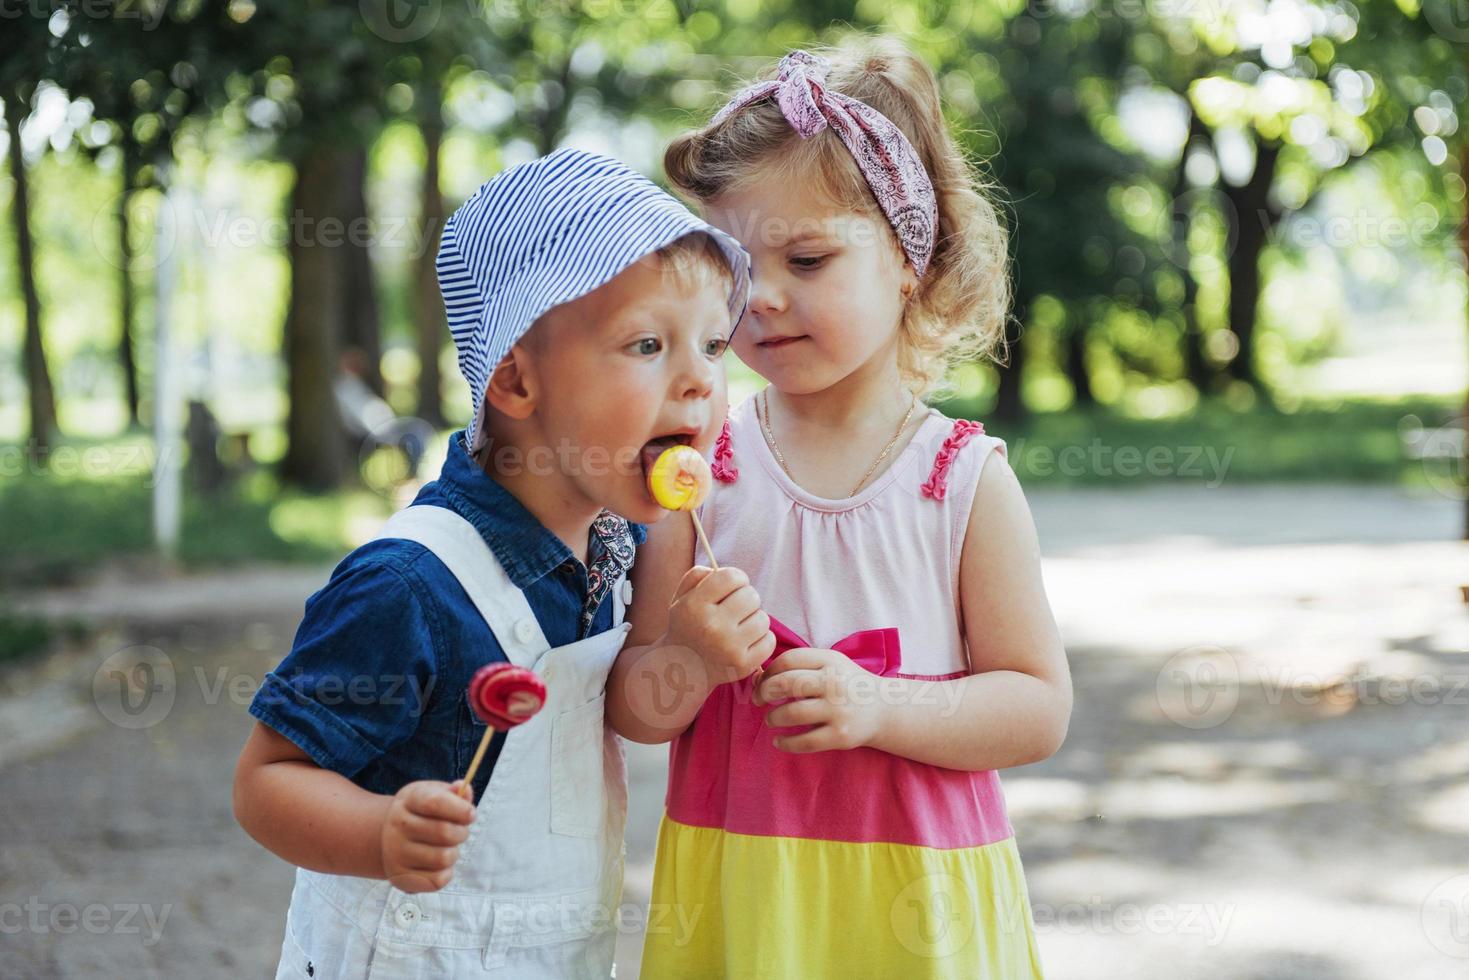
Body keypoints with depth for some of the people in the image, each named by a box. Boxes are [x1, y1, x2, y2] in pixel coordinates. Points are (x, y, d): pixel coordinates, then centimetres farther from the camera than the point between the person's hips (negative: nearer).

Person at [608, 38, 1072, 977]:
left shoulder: (965, 477, -5)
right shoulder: (702, 467, -1)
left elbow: (1039, 709, -5)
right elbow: (634, 711, 0)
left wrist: (877, 706, -19)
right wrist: (691, 659, -21)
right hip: (737, 892, 1)